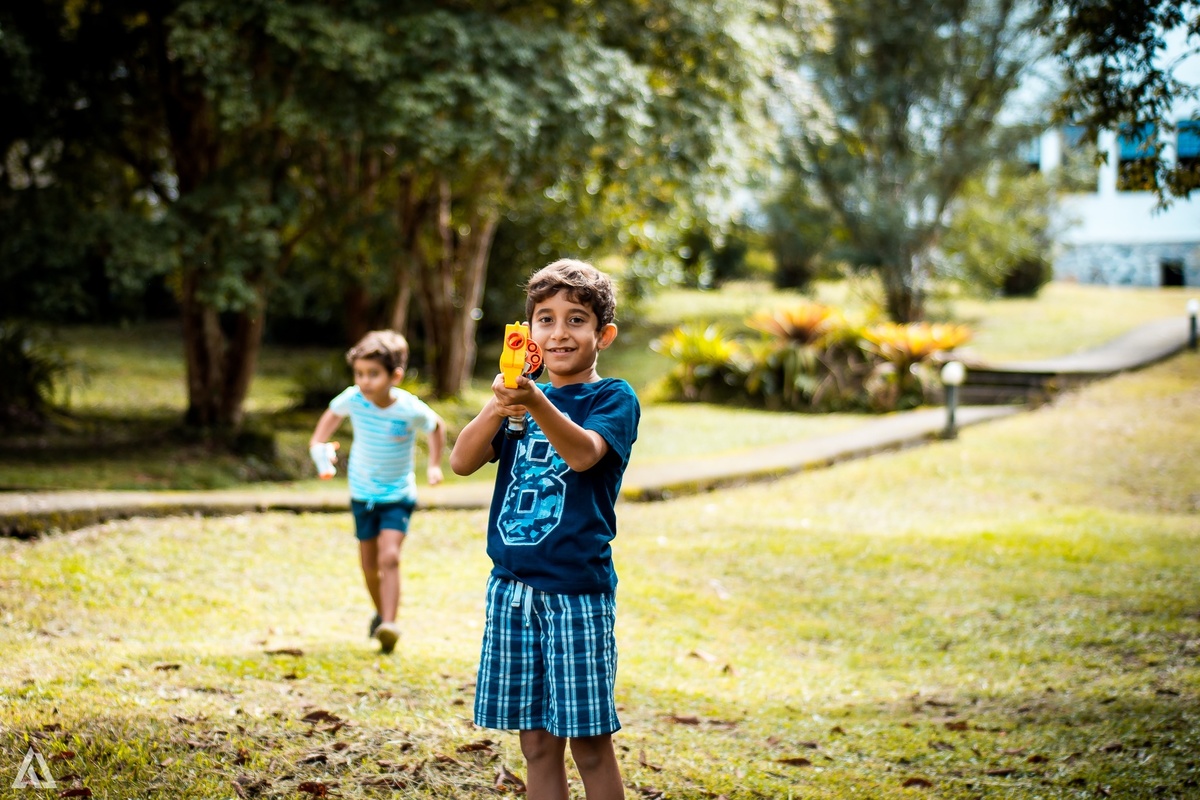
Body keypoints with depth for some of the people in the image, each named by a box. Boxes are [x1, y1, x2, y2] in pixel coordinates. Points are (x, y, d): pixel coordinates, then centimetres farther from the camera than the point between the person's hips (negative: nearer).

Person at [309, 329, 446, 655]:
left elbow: (437, 427, -1)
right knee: (369, 564, 15)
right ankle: (381, 612, 40)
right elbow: (332, 415, 8)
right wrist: (318, 445, -6)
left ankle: (389, 624, -24)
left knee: (389, 557, -22)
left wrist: (434, 465, -5)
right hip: (362, 493, 4)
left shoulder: (410, 410, -23)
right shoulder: (352, 399, -17)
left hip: (398, 495, -4)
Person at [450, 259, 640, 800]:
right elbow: (462, 461, -1)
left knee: (589, 742, -1)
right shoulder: (521, 397, 11)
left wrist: (537, 404, -41)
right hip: (512, 586, 5)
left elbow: (583, 453, -23)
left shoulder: (613, 399, -3)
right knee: (537, 741, 10)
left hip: (577, 588, -5)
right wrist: (494, 410, -20)